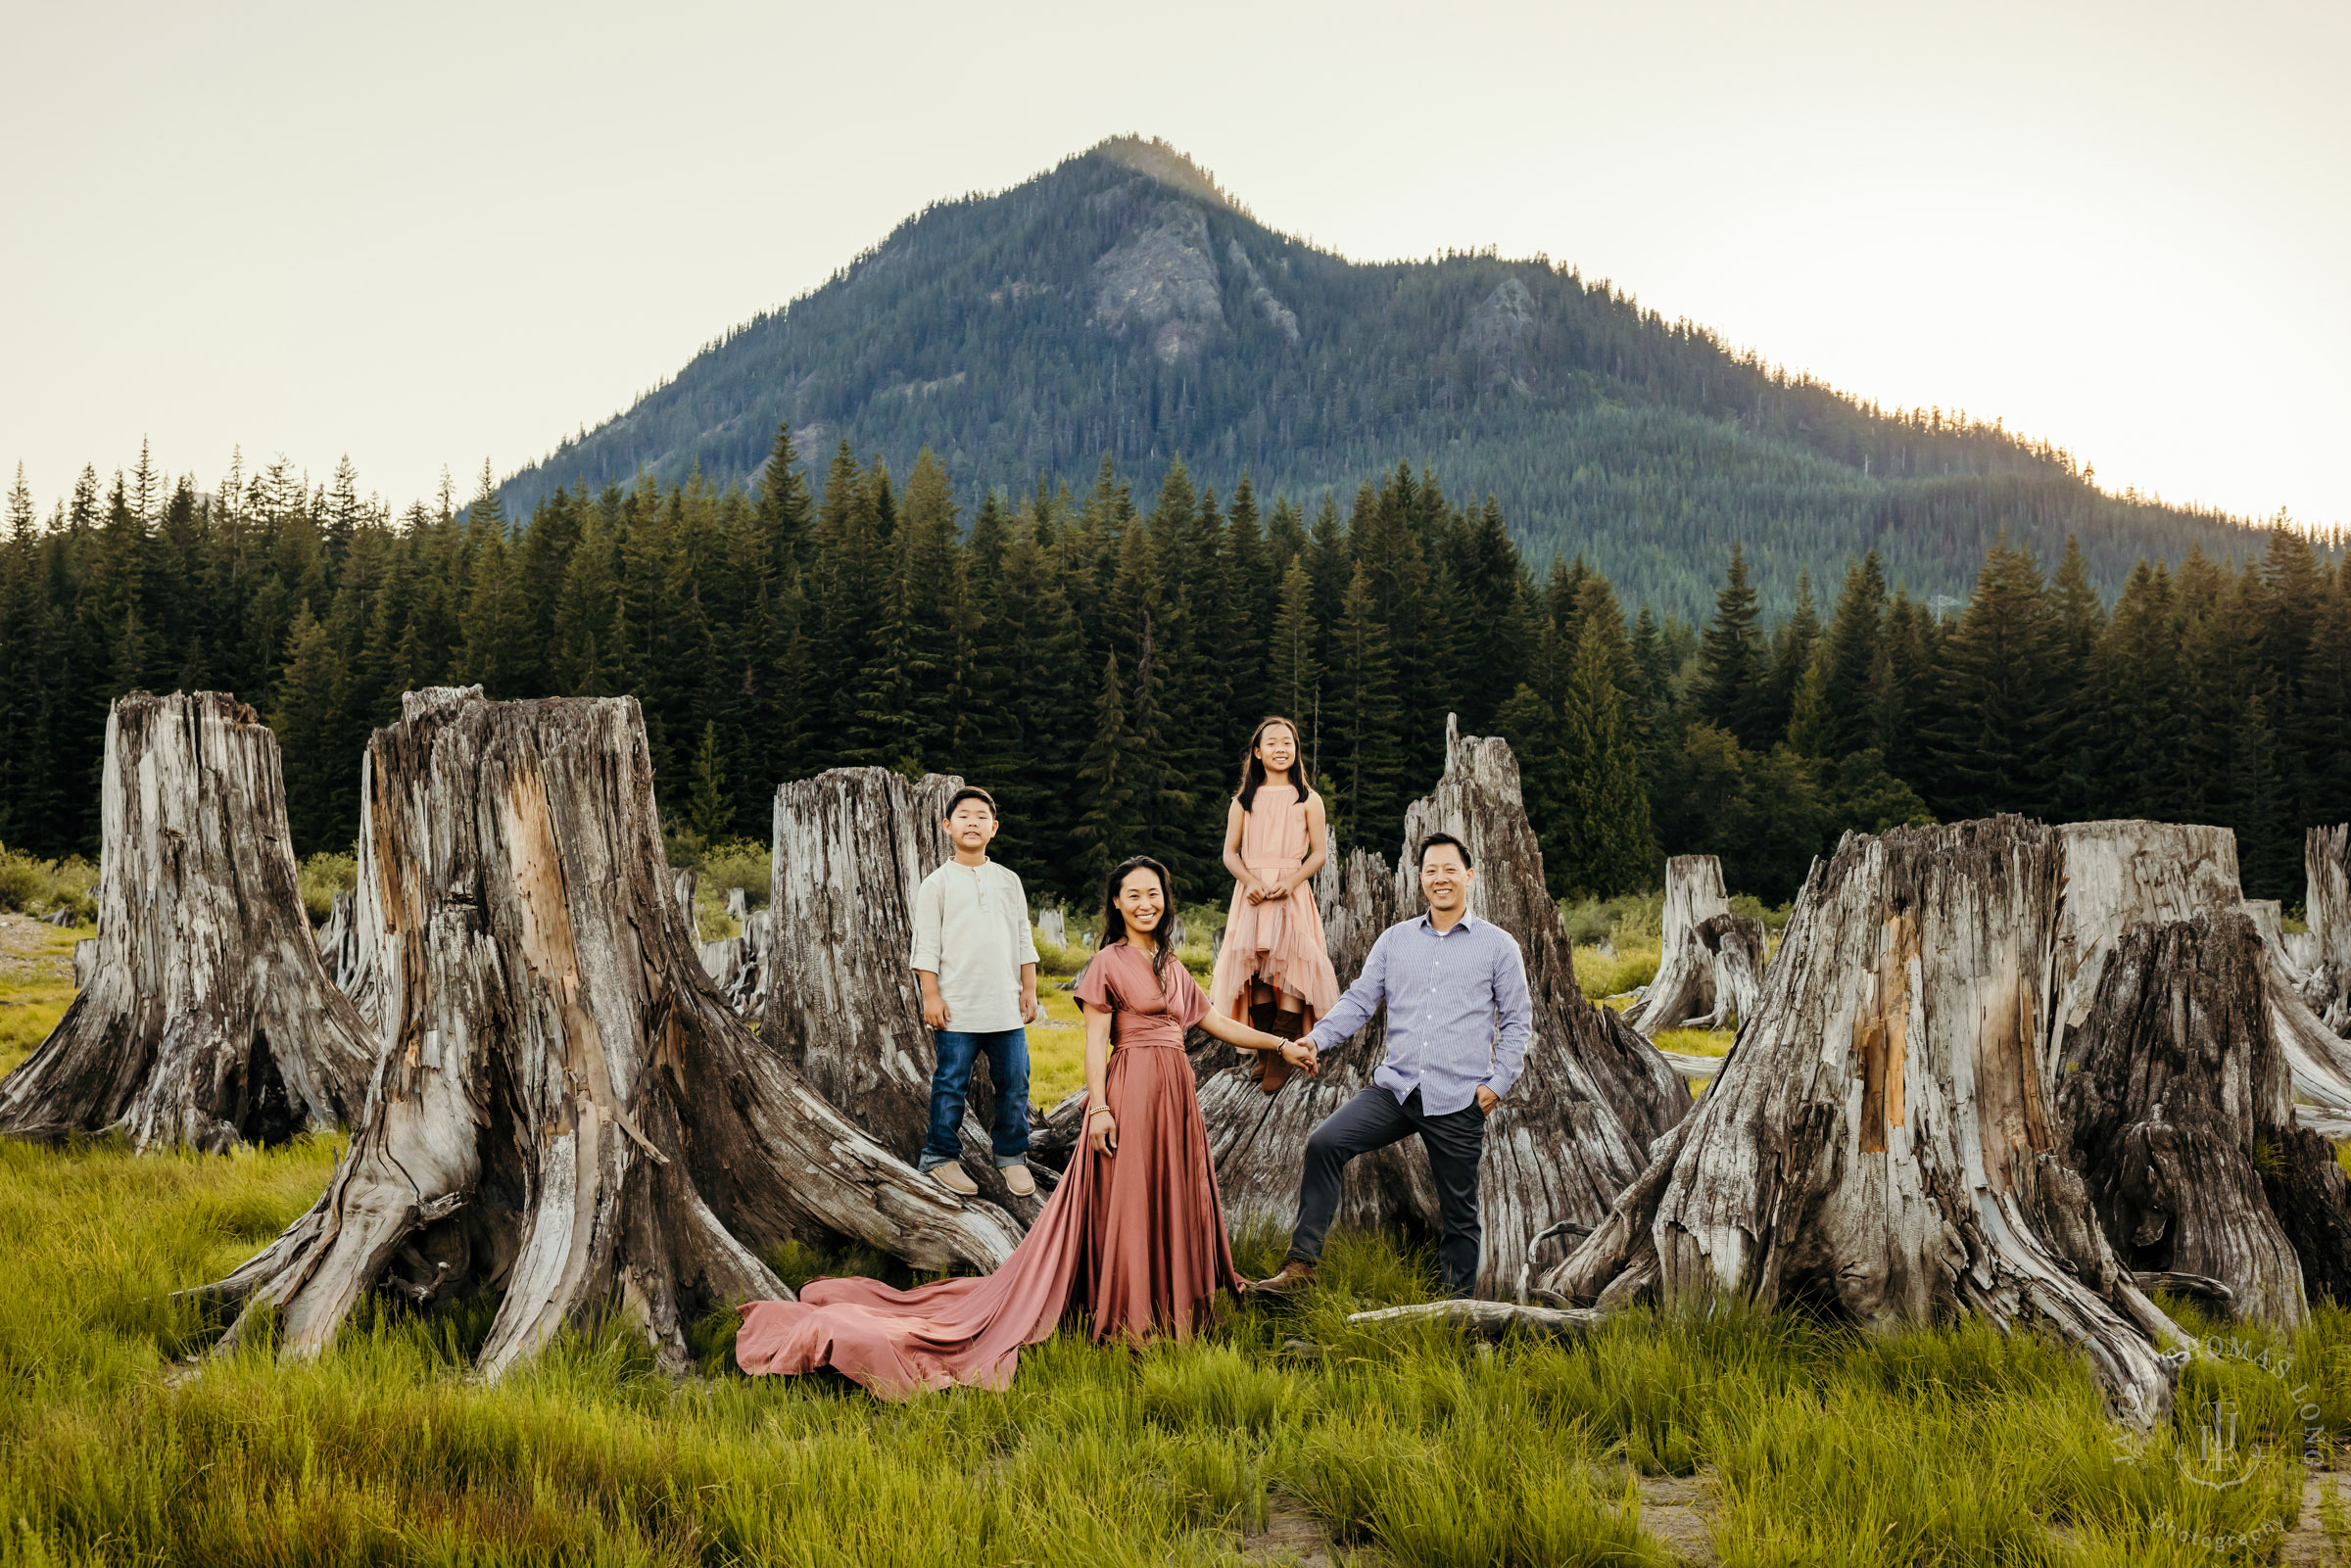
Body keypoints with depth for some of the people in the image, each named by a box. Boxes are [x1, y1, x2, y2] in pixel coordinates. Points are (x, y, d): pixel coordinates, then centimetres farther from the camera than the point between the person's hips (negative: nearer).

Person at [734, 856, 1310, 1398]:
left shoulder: (1171, 966, 16)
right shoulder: (1109, 963, -4)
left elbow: (1213, 1021, 21)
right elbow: (1095, 1040, -8)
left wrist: (1280, 1045, 20)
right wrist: (1099, 1107, -16)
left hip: (1175, 1096, 7)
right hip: (1129, 1091, -7)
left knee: (1172, 1196, 12)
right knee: (1121, 1200, -3)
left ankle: (1170, 1296, 25)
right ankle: (1125, 1315, 6)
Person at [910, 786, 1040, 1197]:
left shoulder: (1008, 880, 11)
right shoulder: (937, 884, 1)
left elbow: (1023, 941, 14)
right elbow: (926, 945, -1)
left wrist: (1029, 990, 9)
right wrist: (931, 996, -8)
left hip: (1006, 1006, 3)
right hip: (957, 1008, -3)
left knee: (1014, 1083, 5)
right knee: (951, 1084, 0)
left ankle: (1012, 1156, 19)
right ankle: (941, 1157, 14)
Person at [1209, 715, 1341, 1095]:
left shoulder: (1307, 800, 5)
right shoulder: (1243, 800, 10)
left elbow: (1320, 853, 2)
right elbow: (1230, 852, 9)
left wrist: (1291, 882, -14)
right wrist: (1249, 881, -11)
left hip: (1292, 891, -2)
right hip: (1253, 890, 2)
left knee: (1290, 964, -14)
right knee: (1255, 965, -6)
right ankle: (1263, 1048, 5)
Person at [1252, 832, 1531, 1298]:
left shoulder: (1498, 945, 4)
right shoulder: (1395, 939, 11)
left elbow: (1517, 1019, 6)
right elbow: (1359, 1000, 7)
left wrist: (1498, 1083, -3)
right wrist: (1317, 1038, -9)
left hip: (1457, 1101, -2)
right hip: (1395, 1088, 2)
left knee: (1458, 1210, 6)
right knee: (1324, 1143, -18)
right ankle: (1301, 1263, -13)